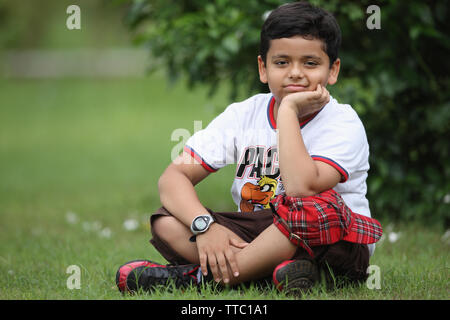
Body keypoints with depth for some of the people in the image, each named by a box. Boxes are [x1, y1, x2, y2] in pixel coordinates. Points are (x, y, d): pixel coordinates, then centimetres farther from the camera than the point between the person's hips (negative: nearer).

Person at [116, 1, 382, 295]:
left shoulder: (343, 122, -12)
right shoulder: (245, 115, 1)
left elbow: (303, 188, -31)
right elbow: (173, 176, -6)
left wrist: (289, 108, -24)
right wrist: (205, 225, -26)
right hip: (255, 235, 4)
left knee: (317, 207, -38)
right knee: (167, 222, -15)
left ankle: (198, 276, -26)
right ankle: (283, 269, -32)